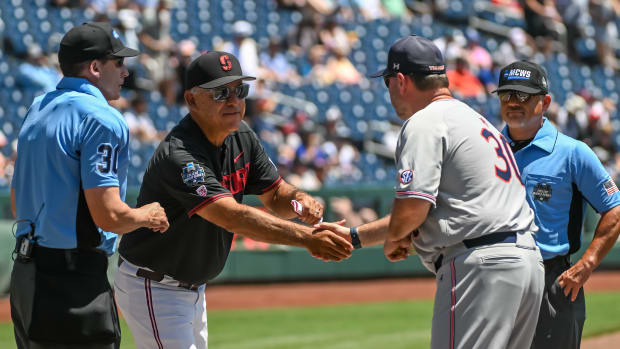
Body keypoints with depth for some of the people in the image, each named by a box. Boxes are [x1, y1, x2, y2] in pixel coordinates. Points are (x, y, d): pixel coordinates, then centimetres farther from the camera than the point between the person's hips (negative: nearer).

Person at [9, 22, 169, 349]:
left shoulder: (37, 110, 15)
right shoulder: (102, 119, -14)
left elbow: (16, 205, 21)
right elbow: (109, 215, -20)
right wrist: (147, 216, -1)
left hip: (23, 274, 10)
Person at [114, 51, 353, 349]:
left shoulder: (242, 139, 0)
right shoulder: (179, 156, -30)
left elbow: (275, 195, 7)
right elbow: (233, 217, -40)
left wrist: (299, 200, -19)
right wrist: (306, 237, -49)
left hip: (193, 288, 10)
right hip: (152, 290, -10)